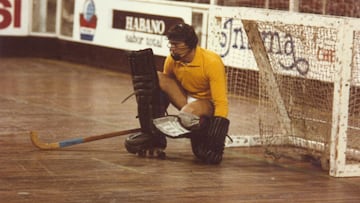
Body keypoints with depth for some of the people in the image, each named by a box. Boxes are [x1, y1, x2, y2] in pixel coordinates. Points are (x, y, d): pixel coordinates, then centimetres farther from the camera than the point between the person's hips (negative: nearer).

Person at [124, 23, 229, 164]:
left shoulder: (212, 62, -26)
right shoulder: (172, 60, -8)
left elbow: (221, 103, -29)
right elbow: (165, 85, 10)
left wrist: (217, 140, -36)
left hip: (208, 103, -6)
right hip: (186, 98, 6)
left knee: (186, 116, -40)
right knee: (157, 79, -15)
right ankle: (154, 134, -11)